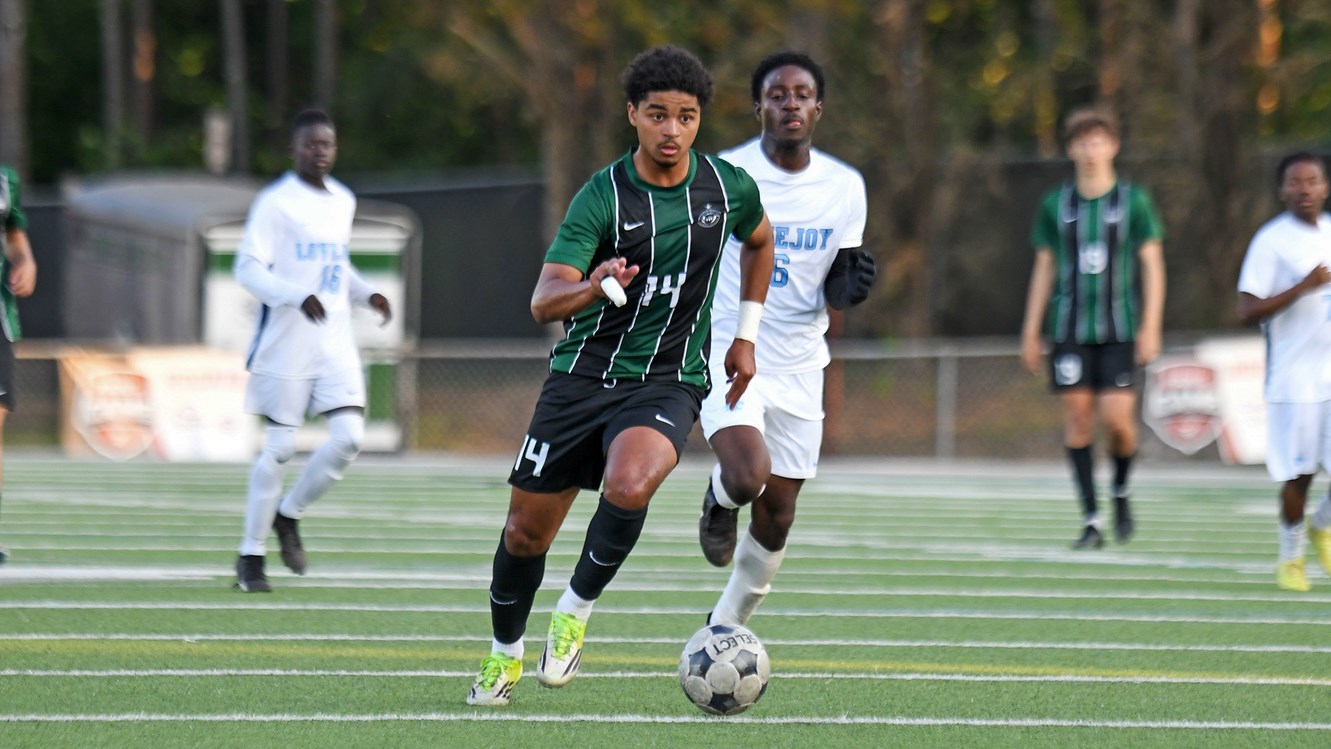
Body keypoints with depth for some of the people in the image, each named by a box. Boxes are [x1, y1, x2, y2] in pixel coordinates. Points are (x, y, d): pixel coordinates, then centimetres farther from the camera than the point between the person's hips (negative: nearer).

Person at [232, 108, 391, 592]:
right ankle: (251, 556, 10)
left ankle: (289, 515, 15)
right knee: (279, 448, -3)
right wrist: (297, 297, -27)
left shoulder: (343, 202, 14)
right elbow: (248, 268, -14)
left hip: (335, 343, 6)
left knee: (349, 438, -9)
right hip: (286, 343, -6)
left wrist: (365, 294, 8)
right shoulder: (275, 203, -7)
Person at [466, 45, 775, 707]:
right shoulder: (602, 196, -11)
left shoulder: (729, 188, -2)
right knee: (526, 531, 6)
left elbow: (759, 241, 23)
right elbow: (543, 303, -20)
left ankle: (576, 611, -7)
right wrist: (595, 288, -41)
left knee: (629, 486, -31)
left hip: (667, 384, 0)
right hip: (583, 374, 0)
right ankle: (504, 654, 33)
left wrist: (746, 333, 19)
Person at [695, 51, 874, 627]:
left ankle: (726, 627, 30)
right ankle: (719, 500, 11)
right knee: (748, 477, -27)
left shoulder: (844, 186, 1)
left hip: (797, 367, 4)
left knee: (776, 518, 8)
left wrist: (849, 286, -17)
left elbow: (835, 289, 7)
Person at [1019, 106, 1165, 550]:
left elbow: (1153, 266, 2)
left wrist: (1150, 327, -6)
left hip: (1120, 330, -2)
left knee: (1118, 417, -12)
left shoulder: (1134, 201, 2)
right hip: (1069, 329, 2)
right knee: (1078, 419, -3)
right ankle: (1091, 520, 3)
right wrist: (1030, 333, 8)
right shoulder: (1056, 205, 8)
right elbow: (1044, 269, 12)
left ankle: (1122, 490, 17)